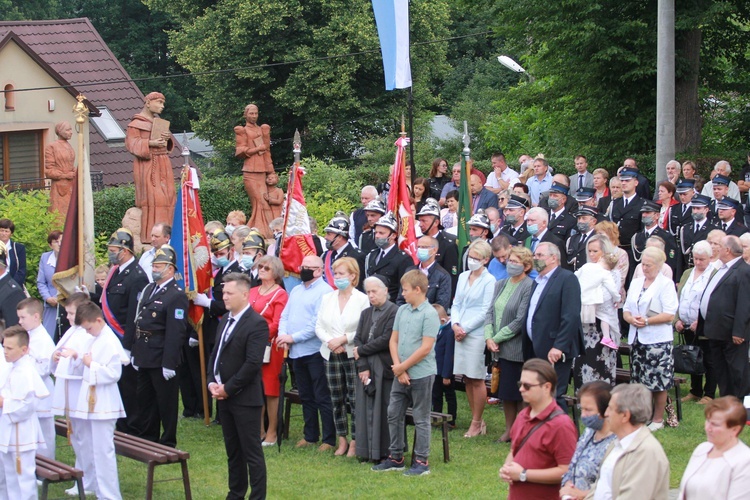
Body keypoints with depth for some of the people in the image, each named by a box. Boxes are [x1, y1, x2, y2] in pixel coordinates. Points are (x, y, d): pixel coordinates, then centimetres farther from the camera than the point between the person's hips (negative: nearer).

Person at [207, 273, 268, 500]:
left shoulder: (256, 324, -15)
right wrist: (212, 382, 1)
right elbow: (215, 353, 16)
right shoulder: (225, 319, 12)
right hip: (223, 396, 8)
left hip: (245, 398, -8)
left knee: (252, 452, -2)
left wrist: (228, 388, -16)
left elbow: (253, 363, -20)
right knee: (233, 451, 15)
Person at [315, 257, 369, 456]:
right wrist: (330, 341, -9)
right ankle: (342, 441, 17)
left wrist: (343, 339, -15)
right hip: (331, 356, 5)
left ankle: (355, 442, 3)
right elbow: (319, 327, 8)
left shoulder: (362, 299, -5)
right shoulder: (327, 298, 10)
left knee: (355, 400, -3)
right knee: (337, 400, 9)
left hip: (353, 355, -5)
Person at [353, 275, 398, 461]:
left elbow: (386, 339, -16)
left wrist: (361, 351, -7)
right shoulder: (366, 314, 15)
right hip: (367, 368, 6)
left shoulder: (394, 312, -7)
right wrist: (362, 366, -7)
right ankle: (368, 451, 11)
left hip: (385, 369, -6)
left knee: (384, 410, -3)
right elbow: (358, 339, 7)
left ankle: (385, 452, 3)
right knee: (367, 410, 6)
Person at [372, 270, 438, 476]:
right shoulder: (402, 310, 7)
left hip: (421, 374, -7)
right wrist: (398, 368, -4)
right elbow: (393, 340, 8)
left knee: (420, 418, 2)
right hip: (401, 374, 7)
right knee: (394, 414, 11)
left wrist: (402, 367, -12)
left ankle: (421, 461, 10)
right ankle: (396, 457, 23)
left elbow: (425, 348, -18)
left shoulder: (429, 314, -14)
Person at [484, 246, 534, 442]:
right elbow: (490, 311, 9)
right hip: (500, 348, 7)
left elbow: (520, 321, -16)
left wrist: (497, 338, -12)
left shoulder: (529, 287, -13)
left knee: (519, 392, 1)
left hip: (517, 349, -7)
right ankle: (509, 430, 23)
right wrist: (488, 337, -5)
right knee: (505, 391, 13)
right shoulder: (501, 284, 11)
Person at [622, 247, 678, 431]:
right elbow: (626, 310, 14)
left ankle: (658, 419, 8)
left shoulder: (666, 284, -4)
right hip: (636, 338, 6)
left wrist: (647, 321, -17)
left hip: (657, 340, -6)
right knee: (639, 381, 9)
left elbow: (670, 315, -11)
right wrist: (631, 319, -7)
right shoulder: (636, 283, 15)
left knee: (658, 382, -1)